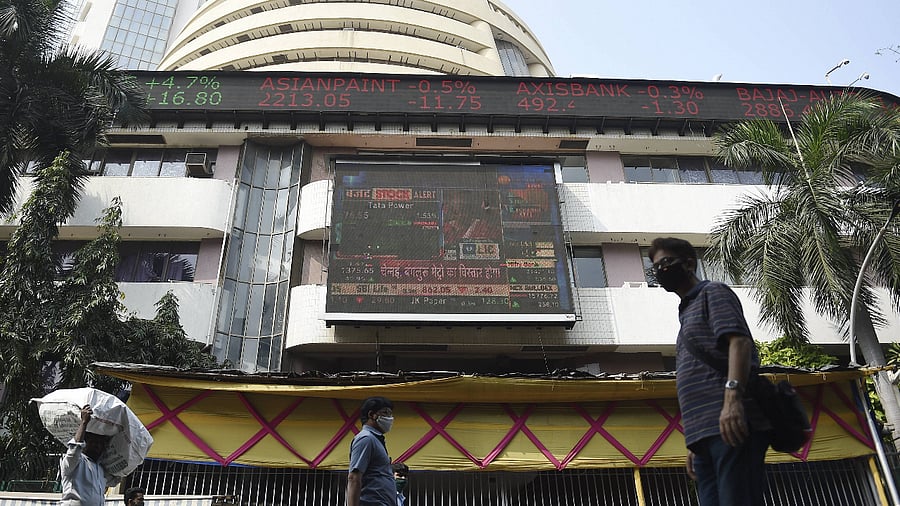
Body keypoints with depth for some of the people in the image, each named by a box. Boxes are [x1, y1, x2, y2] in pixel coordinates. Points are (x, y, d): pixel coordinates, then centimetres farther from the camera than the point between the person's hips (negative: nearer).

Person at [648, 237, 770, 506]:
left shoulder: (712, 293, 8)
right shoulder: (687, 312, 31)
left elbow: (739, 340, -10)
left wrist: (733, 397, -25)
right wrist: (695, 444, 22)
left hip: (731, 423, -8)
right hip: (706, 433, 8)